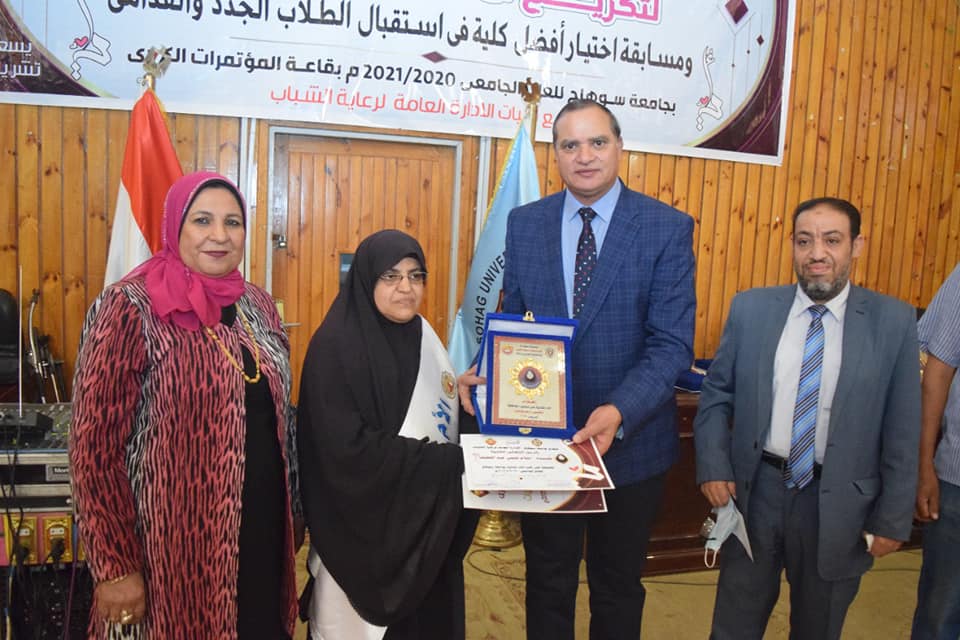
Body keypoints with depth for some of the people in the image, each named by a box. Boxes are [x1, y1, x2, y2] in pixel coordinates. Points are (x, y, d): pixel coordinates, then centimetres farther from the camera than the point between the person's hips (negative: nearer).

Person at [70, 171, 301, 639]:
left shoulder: (258, 306, 4)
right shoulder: (131, 306, -14)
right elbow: (95, 446, -14)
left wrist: (292, 511, 14)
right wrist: (115, 567, -13)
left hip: (261, 527, 6)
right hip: (176, 541, -5)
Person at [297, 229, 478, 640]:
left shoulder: (422, 336, 6)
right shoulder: (336, 346, -17)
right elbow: (348, 448, -24)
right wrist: (448, 462, -23)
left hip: (427, 520, 7)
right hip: (362, 527, -6)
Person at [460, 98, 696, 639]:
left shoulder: (668, 228, -10)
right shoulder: (524, 223, -1)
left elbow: (673, 344, -15)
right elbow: (511, 320, 5)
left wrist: (619, 413, -30)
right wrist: (483, 373, -15)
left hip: (630, 441, -2)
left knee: (618, 587, 21)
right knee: (547, 583, 22)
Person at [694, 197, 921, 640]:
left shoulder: (893, 321, -6)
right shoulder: (750, 308, -3)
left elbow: (901, 430, -3)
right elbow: (716, 395, 3)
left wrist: (892, 519, -2)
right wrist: (713, 467, -7)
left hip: (838, 502, 0)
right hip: (754, 490, 1)